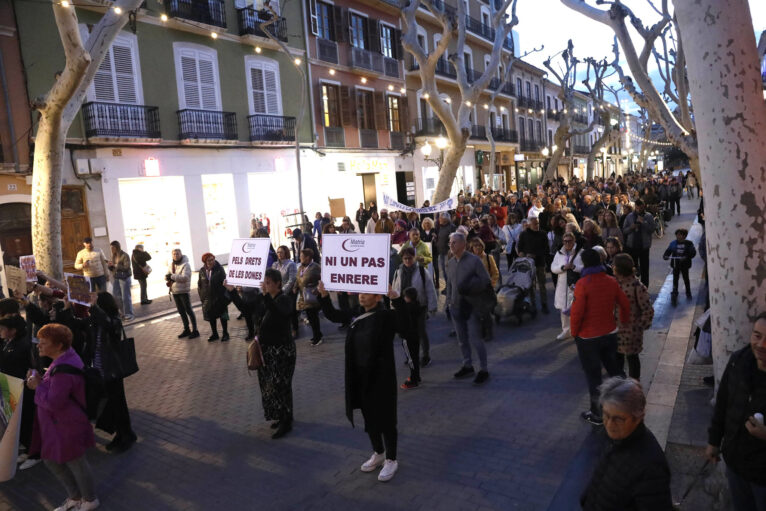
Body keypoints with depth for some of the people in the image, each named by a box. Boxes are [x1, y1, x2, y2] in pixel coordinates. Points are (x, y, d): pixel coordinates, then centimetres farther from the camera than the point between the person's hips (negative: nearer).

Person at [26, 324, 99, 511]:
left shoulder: (63, 370, -31)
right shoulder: (65, 358, 1)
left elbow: (53, 402, -31)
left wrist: (38, 386, -17)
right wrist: (40, 382, -4)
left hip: (68, 427, -10)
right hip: (58, 425, 10)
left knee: (76, 464, 11)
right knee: (51, 461, 24)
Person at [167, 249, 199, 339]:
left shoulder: (185, 265, -14)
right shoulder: (171, 264, 9)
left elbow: (184, 277, -26)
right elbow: (167, 275, 12)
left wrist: (172, 276, -23)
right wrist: (168, 279, -11)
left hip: (183, 291, -7)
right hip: (174, 291, 7)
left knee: (188, 310, -3)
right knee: (181, 311, 15)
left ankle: (195, 331, 3)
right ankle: (186, 330, 27)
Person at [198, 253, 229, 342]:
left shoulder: (219, 269, -11)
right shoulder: (202, 271, 0)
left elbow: (224, 282, -11)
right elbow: (199, 284, 8)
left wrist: (222, 297, -14)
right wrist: (202, 296, 2)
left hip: (219, 297, -4)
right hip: (207, 299, 4)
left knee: (222, 316, 6)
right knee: (211, 317, 13)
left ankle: (225, 334, 18)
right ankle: (214, 334, 28)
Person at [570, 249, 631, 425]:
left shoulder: (582, 284, -20)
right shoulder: (611, 281, -2)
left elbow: (577, 312, -21)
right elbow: (625, 305, 4)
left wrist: (574, 332, -5)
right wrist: (624, 323, 21)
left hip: (588, 337, -5)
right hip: (610, 333, 5)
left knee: (593, 376, 7)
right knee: (613, 368, 22)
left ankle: (597, 414, 18)